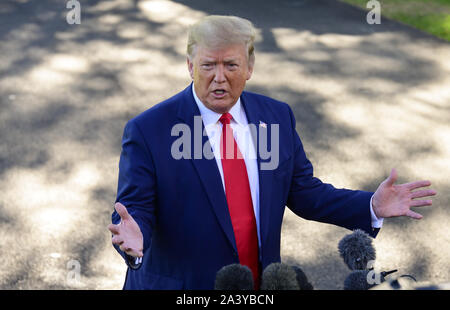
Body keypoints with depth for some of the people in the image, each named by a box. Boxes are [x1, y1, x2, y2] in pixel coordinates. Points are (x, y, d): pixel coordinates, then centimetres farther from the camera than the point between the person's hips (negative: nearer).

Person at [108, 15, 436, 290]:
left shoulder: (277, 117, 0)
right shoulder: (148, 130, -13)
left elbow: (304, 192, 6)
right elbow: (136, 208, -13)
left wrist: (372, 206, -7)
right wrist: (135, 238, -37)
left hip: (263, 285, 4)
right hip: (179, 287, -4)